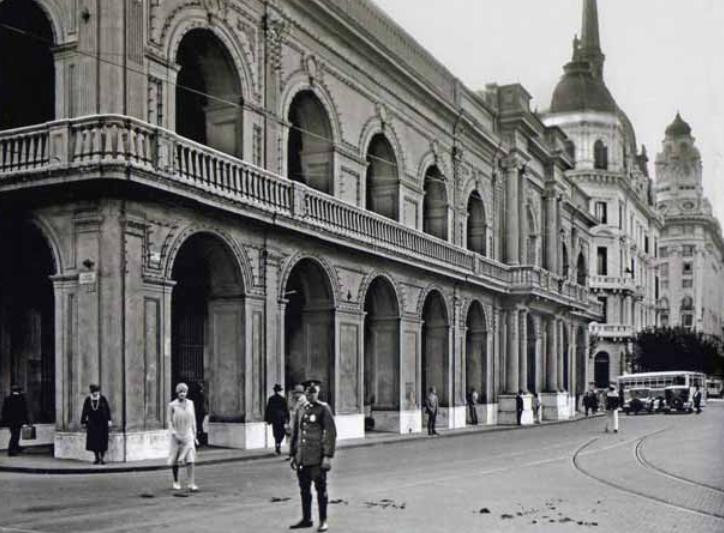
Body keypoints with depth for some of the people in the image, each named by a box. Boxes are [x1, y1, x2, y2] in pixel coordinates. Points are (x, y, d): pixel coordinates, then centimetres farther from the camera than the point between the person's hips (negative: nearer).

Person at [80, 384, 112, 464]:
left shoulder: (103, 399, -5)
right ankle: (97, 458, 8)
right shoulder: (87, 400, -1)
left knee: (102, 441, -3)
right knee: (94, 441, -2)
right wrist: (83, 422, 5)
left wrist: (109, 420, -7)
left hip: (102, 423, -1)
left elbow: (108, 409, -2)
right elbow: (84, 411, 4)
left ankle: (102, 458, 6)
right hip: (92, 423, 1)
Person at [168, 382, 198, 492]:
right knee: (175, 460, 11)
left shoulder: (190, 403, 2)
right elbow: (170, 421, -3)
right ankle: (175, 482, 28)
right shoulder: (172, 405, -6)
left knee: (190, 460, -11)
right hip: (177, 436, -1)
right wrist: (174, 434, -14)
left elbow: (193, 420, 10)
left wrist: (194, 434, 10)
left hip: (188, 435, 1)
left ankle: (191, 484, -15)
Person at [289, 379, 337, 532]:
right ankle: (306, 519, 23)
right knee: (304, 489, 11)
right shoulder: (301, 410, 13)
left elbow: (331, 433, -9)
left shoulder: (324, 409, -5)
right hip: (302, 457, 6)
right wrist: (293, 455, 15)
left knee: (320, 488, 0)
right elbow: (295, 433, 18)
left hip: (317, 457, -5)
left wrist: (328, 456, -15)